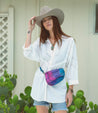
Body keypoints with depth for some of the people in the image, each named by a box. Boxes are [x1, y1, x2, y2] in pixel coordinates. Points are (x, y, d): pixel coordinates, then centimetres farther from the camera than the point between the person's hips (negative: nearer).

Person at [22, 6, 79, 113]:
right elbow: (28, 53, -9)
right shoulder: (40, 41, 7)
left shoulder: (69, 41, -3)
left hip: (58, 85, -3)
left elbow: (72, 66, -2)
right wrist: (30, 30, -2)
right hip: (40, 83, 3)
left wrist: (70, 90, -5)